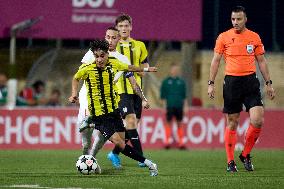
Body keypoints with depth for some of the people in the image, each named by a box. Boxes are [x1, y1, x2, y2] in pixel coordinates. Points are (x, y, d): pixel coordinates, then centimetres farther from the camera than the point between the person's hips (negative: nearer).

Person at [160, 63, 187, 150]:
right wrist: (164, 106, -3)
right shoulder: (166, 81, 4)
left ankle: (181, 142, 4)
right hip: (169, 106, -2)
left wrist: (185, 106, 8)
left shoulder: (181, 82, 11)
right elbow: (163, 95, 4)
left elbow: (184, 95, 13)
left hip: (179, 106, 2)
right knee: (169, 122, -3)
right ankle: (167, 142, 0)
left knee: (180, 124, 3)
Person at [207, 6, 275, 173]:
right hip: (231, 82, -1)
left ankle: (246, 154, 8)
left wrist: (269, 83, 9)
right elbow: (216, 61, 5)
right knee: (232, 123, 2)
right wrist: (211, 84, -1)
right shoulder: (223, 37, 3)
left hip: (251, 81, 1)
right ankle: (230, 162, 10)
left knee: (257, 120, -12)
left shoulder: (254, 37, 7)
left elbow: (262, 61, 13)